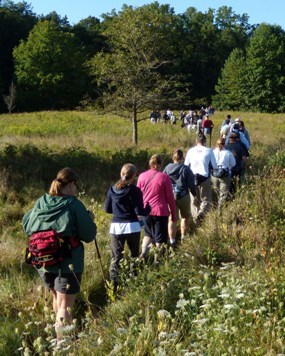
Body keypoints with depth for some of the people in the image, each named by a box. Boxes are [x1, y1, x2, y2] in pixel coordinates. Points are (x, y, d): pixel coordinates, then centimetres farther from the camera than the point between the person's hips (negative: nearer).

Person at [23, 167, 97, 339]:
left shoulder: (41, 202, 2)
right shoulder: (74, 204, -12)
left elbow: (26, 226, 16)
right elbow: (89, 235, -9)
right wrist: (89, 219, 8)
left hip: (42, 261, 6)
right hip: (68, 262, -6)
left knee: (57, 298, 26)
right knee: (65, 306, 0)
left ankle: (60, 336, 43)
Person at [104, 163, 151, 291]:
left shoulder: (112, 189, 3)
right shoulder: (135, 190, -8)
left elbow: (107, 209, 10)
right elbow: (139, 211, -10)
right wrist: (148, 208, 10)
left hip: (116, 226, 2)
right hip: (132, 226, -2)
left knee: (116, 257, 7)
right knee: (134, 255, 15)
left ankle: (114, 285, -1)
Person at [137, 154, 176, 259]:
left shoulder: (142, 176, 2)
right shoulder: (164, 177, -8)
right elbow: (170, 198, -5)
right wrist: (173, 214, 4)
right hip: (161, 211, -4)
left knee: (148, 234, 22)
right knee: (160, 238, 8)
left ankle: (143, 253, 5)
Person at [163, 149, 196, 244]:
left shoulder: (167, 168, 2)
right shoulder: (186, 169, -7)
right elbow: (191, 184, -7)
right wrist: (195, 194, 10)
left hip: (170, 196, 2)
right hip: (183, 196, -2)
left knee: (172, 218, 6)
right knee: (186, 216, 20)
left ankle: (172, 240, 3)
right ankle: (183, 237, 22)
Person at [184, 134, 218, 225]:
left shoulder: (190, 151, 4)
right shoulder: (209, 151, -3)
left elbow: (186, 165, 8)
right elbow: (215, 166, 1)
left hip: (192, 178, 2)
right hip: (204, 177, -2)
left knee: (194, 201, 13)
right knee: (206, 200, 5)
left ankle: (196, 218, 11)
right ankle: (201, 214, -21)